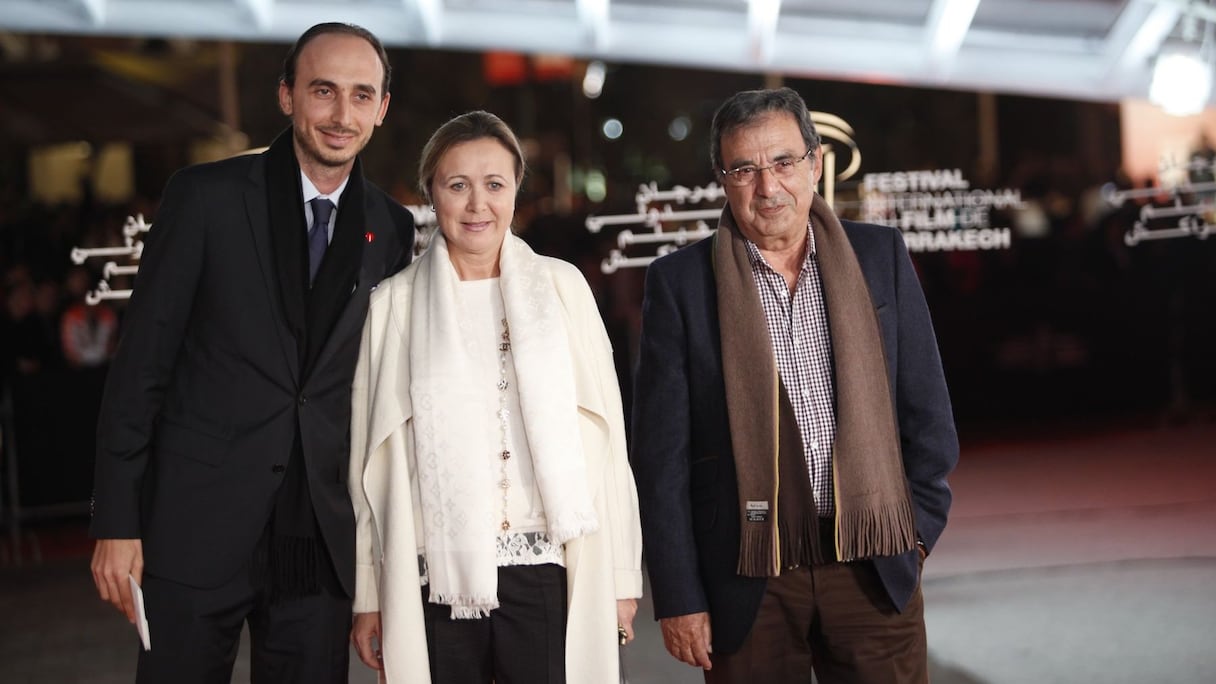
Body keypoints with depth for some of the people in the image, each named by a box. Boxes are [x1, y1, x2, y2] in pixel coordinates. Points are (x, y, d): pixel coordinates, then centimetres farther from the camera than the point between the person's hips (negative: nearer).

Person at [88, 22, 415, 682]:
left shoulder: (392, 228, 6)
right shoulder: (205, 196, -3)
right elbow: (141, 360, -4)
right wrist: (116, 522, -7)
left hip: (326, 541, 3)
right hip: (198, 526, -3)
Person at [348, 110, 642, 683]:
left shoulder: (561, 286, 5)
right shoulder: (394, 303, 4)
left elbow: (604, 439, 4)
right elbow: (371, 459, 6)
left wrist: (621, 574, 1)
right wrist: (367, 596, 4)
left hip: (545, 572, 0)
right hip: (435, 576, 0)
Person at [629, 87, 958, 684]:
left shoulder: (880, 255, 4)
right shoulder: (679, 281, -2)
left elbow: (925, 408, 9)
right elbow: (662, 452, -3)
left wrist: (919, 526, 5)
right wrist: (678, 598, -4)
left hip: (874, 570, 2)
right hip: (747, 580, -1)